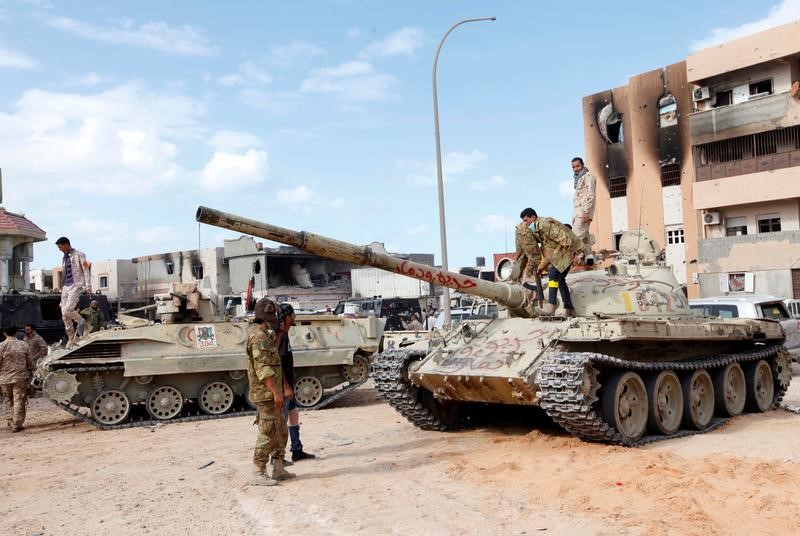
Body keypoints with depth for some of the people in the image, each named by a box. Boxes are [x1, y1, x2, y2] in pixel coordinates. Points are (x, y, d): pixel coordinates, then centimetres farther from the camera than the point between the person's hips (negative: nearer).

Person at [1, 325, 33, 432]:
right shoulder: (23, 345, 2)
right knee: (19, 401, 5)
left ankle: (10, 422, 16)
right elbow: (29, 362, 7)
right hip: (20, 377, 1)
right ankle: (16, 425, 6)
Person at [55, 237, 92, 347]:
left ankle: (81, 321, 5)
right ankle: (71, 340, 9)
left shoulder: (79, 255, 0)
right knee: (65, 316, 1)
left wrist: (88, 286, -17)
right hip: (66, 287, 7)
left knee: (67, 310, -23)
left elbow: (86, 271, -7)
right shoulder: (64, 258, 19)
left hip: (76, 286, -7)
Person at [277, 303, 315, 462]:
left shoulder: (283, 335, 11)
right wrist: (286, 387, -23)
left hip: (287, 386, 10)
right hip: (283, 386, -10)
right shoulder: (282, 337, -20)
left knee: (294, 415, 15)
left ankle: (297, 451, 24)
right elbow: (278, 364, -24)